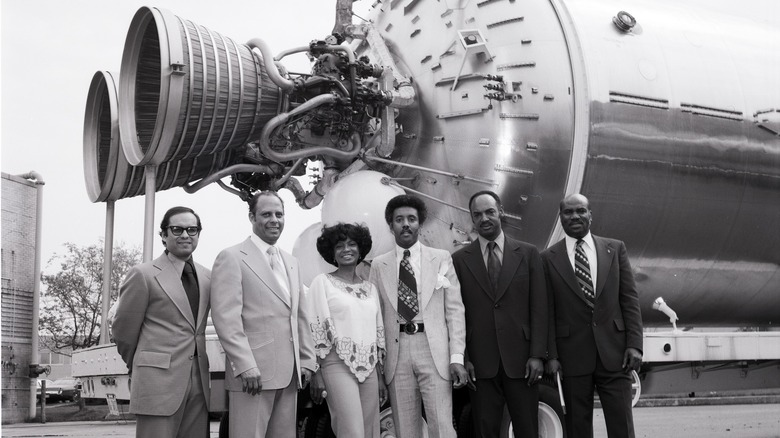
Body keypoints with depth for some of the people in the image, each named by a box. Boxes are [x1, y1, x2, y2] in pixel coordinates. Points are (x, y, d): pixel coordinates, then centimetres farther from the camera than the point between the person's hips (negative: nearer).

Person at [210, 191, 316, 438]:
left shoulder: (291, 263, 19)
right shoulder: (232, 258, -3)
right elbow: (225, 317, -11)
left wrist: (307, 360, 11)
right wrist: (246, 367, -17)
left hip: (289, 373, 6)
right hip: (252, 372, -6)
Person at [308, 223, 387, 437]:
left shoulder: (370, 288, 16)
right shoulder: (322, 282, 2)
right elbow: (316, 330, -4)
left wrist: (380, 376, 13)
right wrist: (316, 373, -11)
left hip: (369, 368, 5)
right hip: (338, 365, -5)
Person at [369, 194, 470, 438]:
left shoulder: (441, 259, 5)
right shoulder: (379, 266, 8)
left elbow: (455, 310, 2)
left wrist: (457, 357, -5)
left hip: (434, 350, -1)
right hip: (396, 352, 1)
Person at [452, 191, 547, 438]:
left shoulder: (528, 254, 7)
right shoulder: (459, 260, 6)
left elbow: (539, 308, 3)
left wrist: (537, 354, -4)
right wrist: (462, 358, -3)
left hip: (521, 361, 0)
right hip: (480, 364, 0)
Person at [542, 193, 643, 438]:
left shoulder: (616, 249, 8)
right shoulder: (548, 258, 4)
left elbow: (630, 300, 6)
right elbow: (548, 311, 1)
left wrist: (634, 344, -3)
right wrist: (551, 355, -5)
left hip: (614, 353, 1)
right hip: (572, 357, -1)